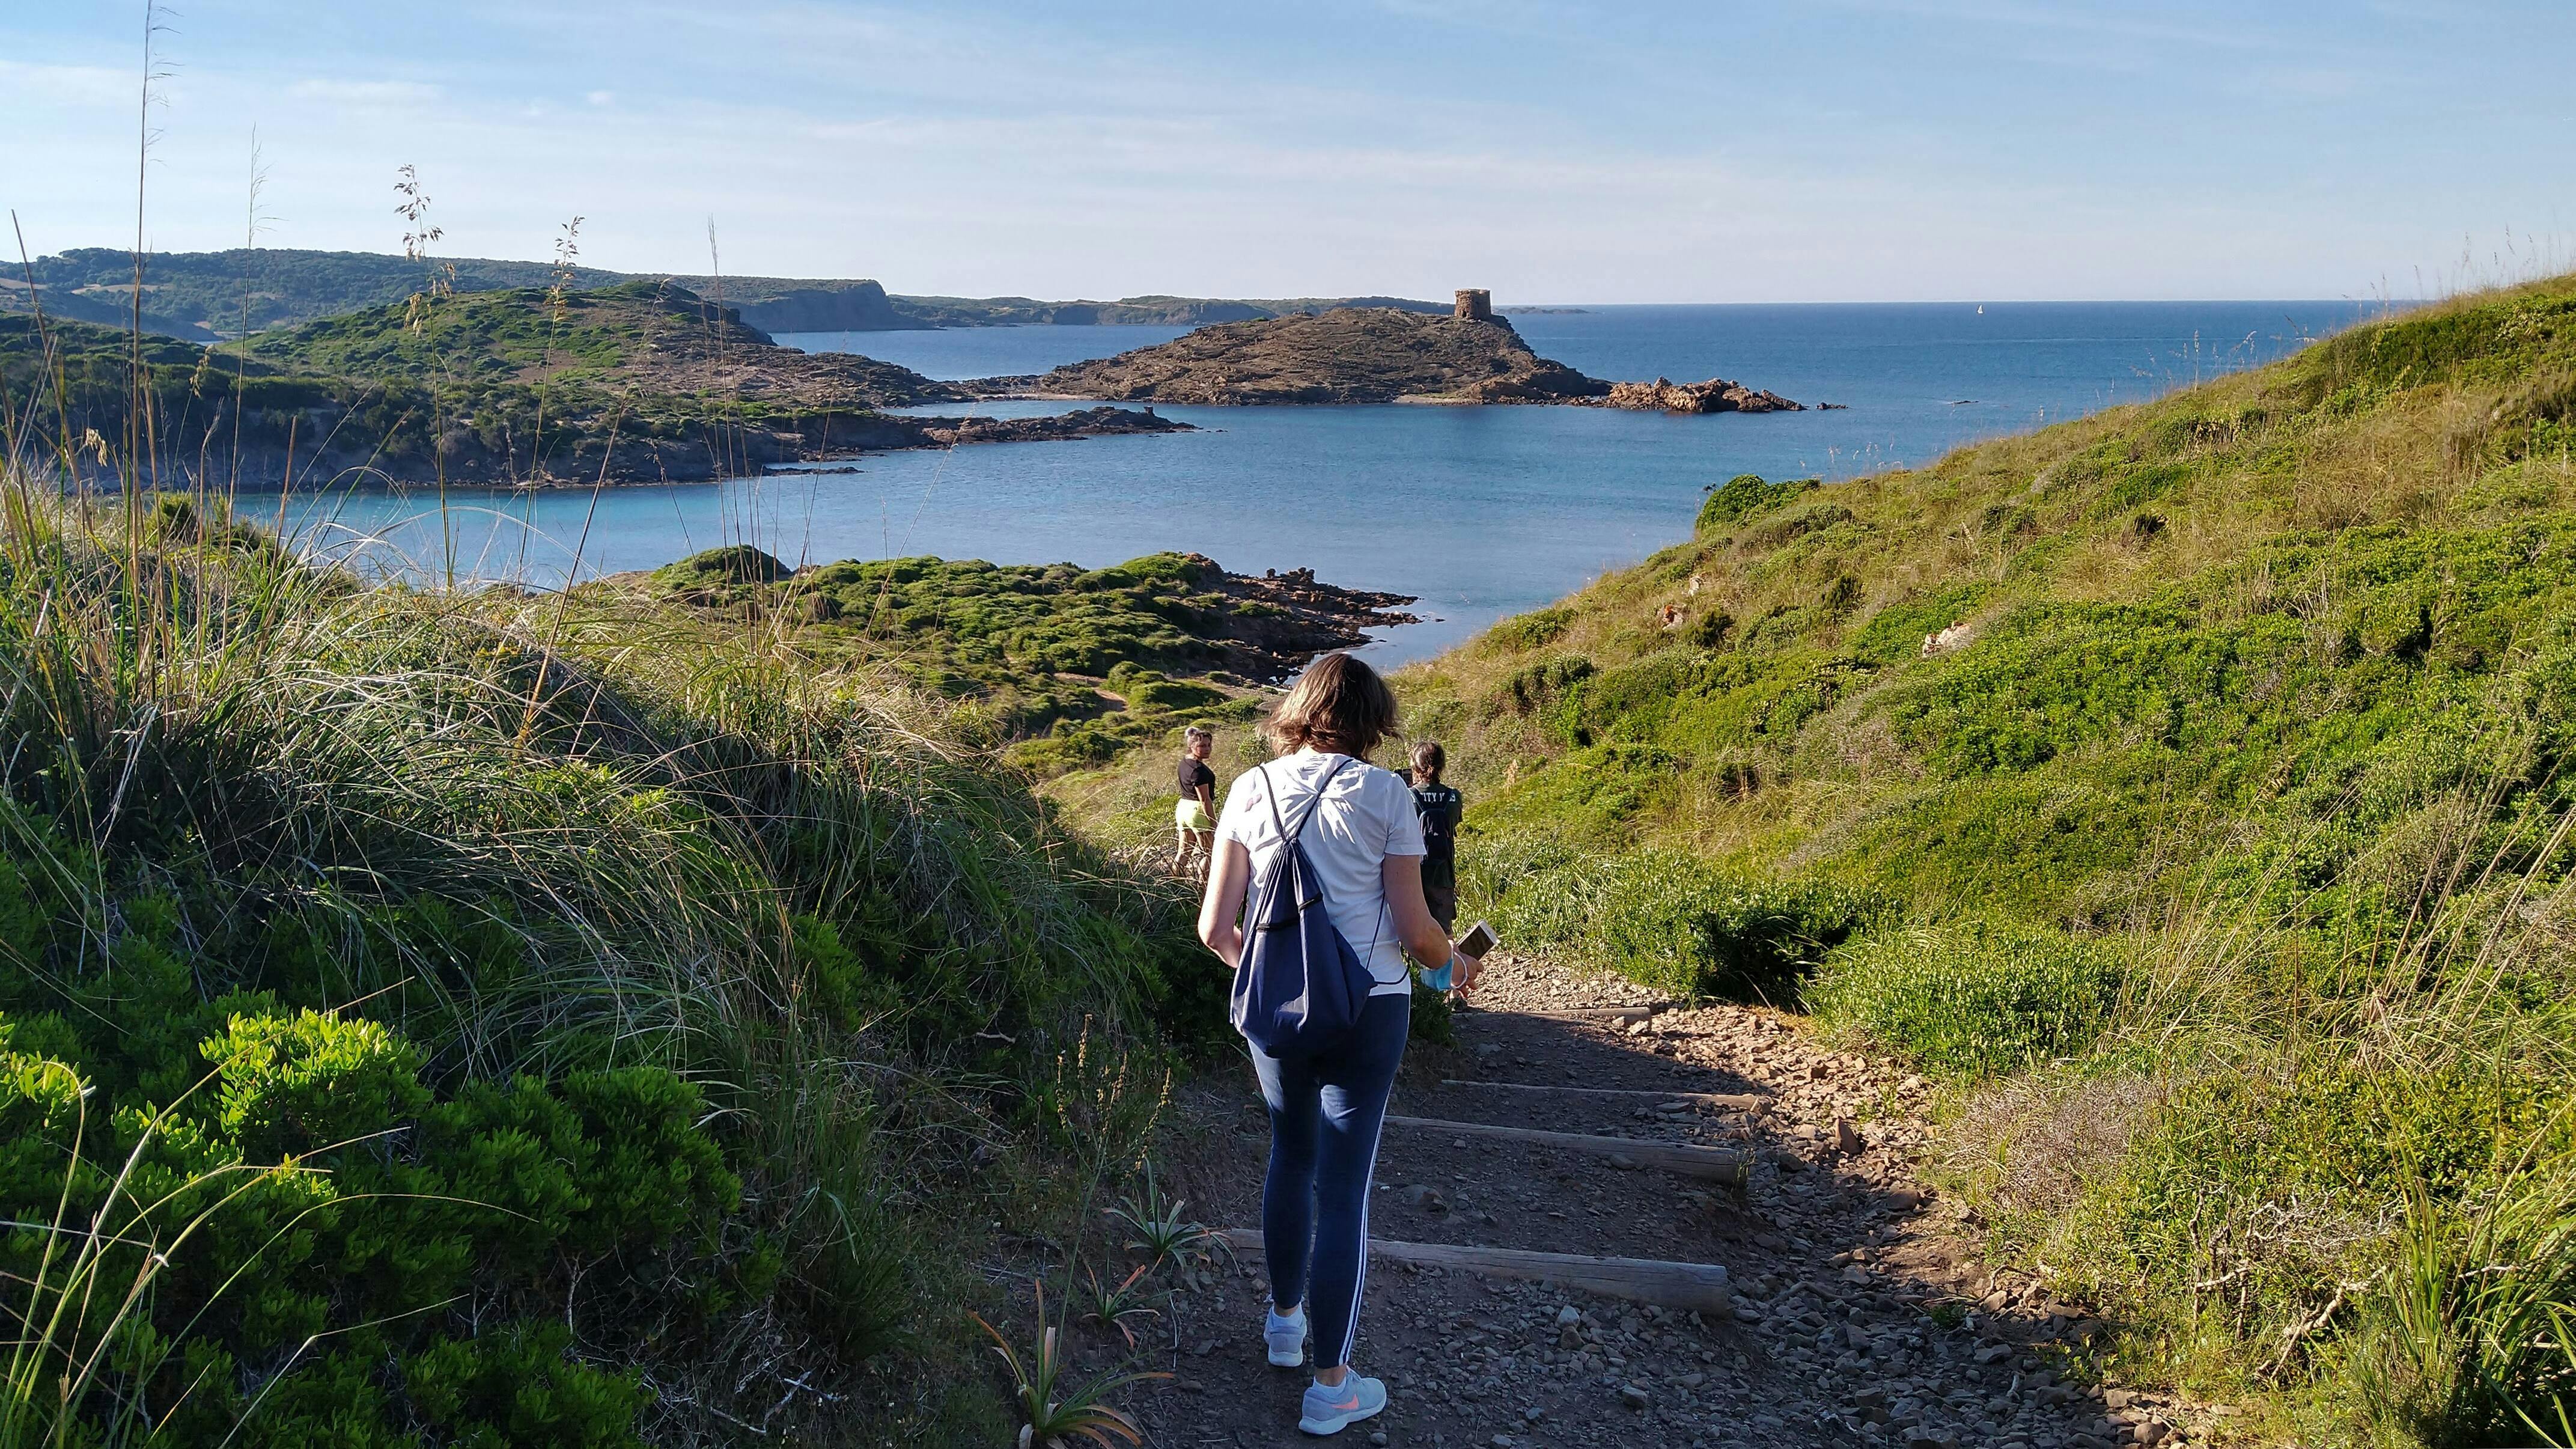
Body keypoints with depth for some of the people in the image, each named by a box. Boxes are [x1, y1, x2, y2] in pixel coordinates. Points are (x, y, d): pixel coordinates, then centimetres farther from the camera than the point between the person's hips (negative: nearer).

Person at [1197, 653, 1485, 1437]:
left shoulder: (1250, 790, 0)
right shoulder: (1384, 794, -9)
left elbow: (1215, 927, -1)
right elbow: (1415, 931, -9)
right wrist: (1456, 961, 13)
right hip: (1367, 1011, -4)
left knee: (1291, 1154, 25)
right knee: (1344, 1187, 3)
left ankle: (1284, 1320, 41)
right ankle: (1331, 1386, 13)